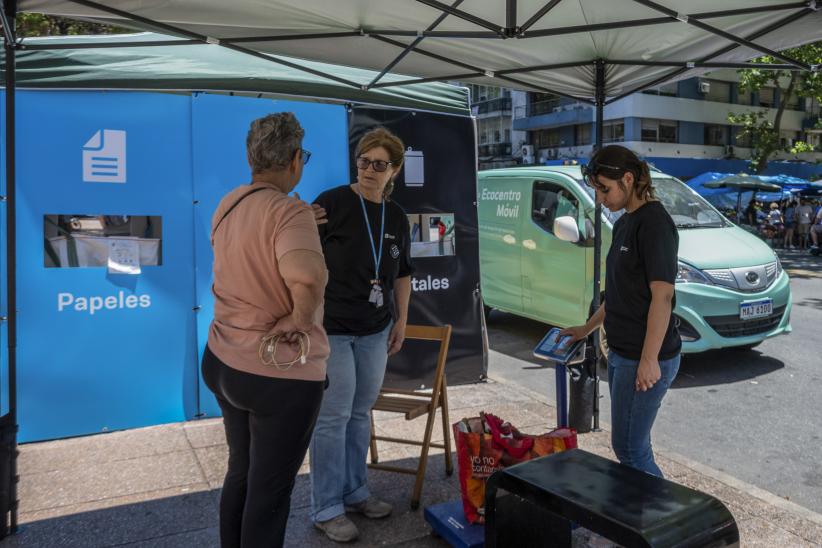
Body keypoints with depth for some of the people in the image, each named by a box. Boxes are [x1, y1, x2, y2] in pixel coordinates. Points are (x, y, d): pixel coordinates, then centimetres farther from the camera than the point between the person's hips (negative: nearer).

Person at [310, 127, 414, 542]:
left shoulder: (397, 217, 8)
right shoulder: (331, 203, -10)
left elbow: (402, 273, 18)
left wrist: (401, 320, 14)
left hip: (375, 331, 6)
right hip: (330, 328, -6)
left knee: (361, 413, 15)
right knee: (332, 416, 0)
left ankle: (355, 493, 31)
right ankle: (326, 509, 15)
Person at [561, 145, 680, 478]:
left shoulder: (654, 223, -16)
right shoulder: (624, 223, 13)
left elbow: (662, 295, -21)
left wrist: (649, 360, -22)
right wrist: (587, 329, 24)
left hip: (644, 360, -9)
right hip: (622, 354, 9)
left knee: (629, 450, -1)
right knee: (633, 447, 17)